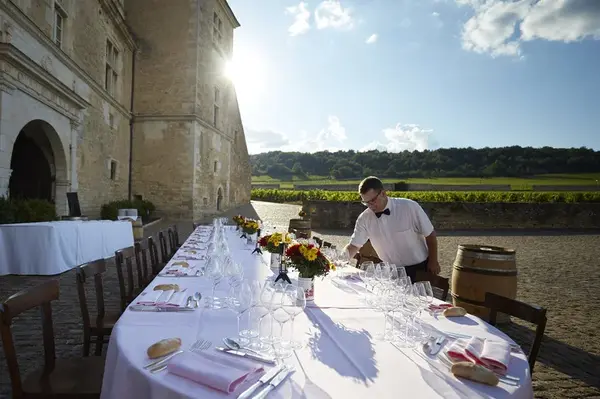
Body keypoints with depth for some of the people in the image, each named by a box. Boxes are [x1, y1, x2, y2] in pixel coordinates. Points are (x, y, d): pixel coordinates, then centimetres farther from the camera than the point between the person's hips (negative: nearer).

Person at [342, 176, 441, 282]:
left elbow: (430, 234, -10)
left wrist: (433, 262, -3)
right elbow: (354, 245, -6)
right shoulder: (364, 219, -13)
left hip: (420, 268, -1)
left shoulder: (409, 207, -20)